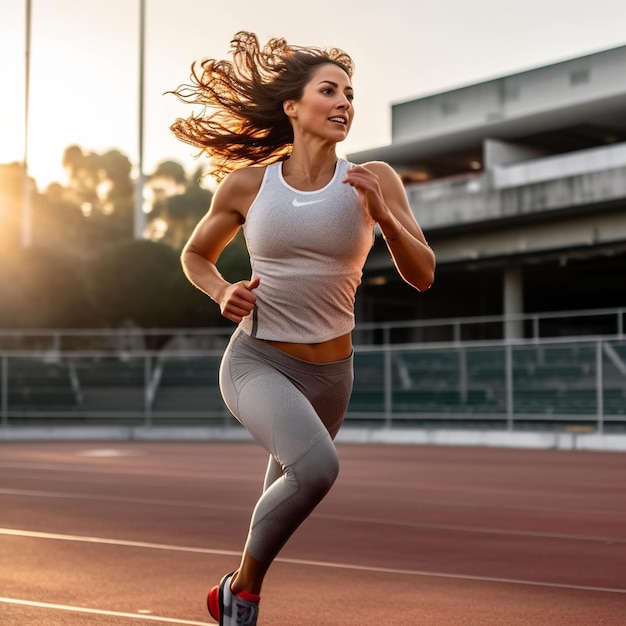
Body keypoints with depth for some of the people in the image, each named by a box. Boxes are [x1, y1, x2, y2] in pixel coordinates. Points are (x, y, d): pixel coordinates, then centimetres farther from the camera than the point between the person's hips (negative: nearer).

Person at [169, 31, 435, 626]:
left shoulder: (373, 180, -5)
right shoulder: (246, 185, -5)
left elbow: (422, 275, -7)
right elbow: (195, 254, 12)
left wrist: (382, 215, -23)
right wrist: (222, 293, -9)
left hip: (329, 373, 3)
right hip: (256, 361, -3)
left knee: (283, 498, 19)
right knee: (317, 466, -30)